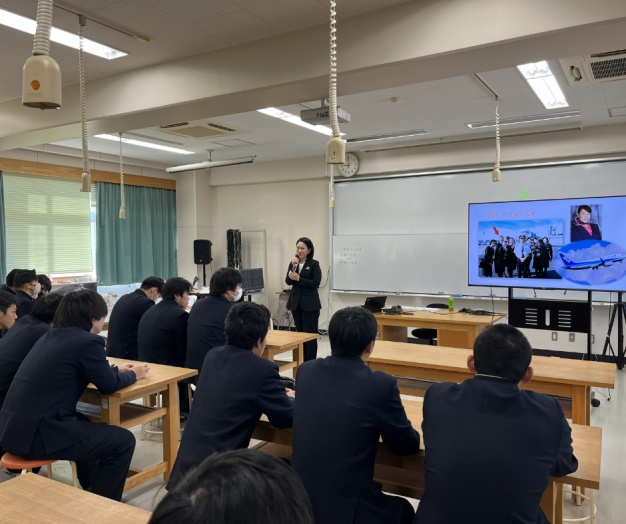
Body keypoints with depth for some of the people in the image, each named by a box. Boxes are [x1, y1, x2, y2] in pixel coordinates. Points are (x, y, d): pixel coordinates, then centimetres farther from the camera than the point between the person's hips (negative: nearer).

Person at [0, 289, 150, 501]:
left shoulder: (51, 335, 14)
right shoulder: (88, 341, -14)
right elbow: (109, 385, -3)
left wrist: (118, 370, 32)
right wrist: (133, 374, 15)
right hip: (37, 433, -10)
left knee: (86, 426, 32)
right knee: (124, 441, -1)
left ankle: (94, 491, 42)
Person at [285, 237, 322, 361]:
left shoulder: (314, 264, -6)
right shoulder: (293, 263, 8)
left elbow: (316, 282, -14)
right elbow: (288, 281, -1)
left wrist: (298, 278, -20)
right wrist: (293, 266, -14)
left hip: (310, 304, -5)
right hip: (295, 302, 5)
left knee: (310, 333, -2)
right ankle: (302, 361, 20)